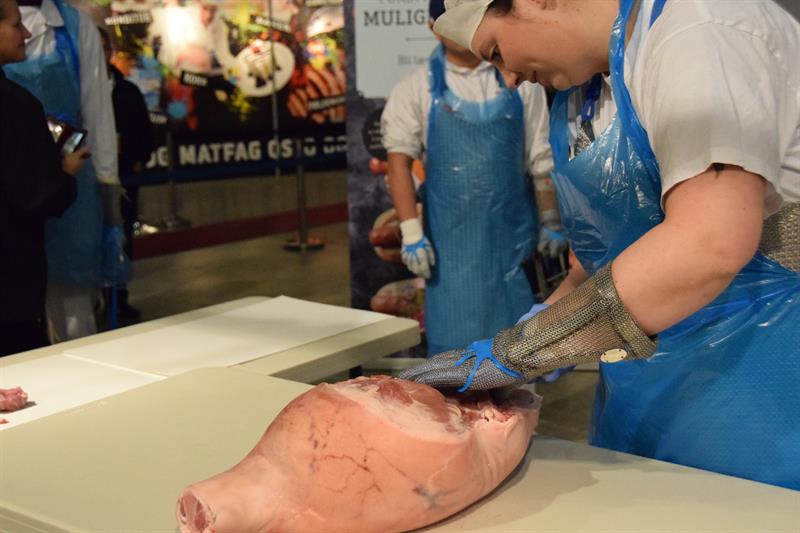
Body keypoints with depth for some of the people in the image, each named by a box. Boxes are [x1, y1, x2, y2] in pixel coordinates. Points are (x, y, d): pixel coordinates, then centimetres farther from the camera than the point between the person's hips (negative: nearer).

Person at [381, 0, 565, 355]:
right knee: (453, 333, 4)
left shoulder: (518, 81, 2)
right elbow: (398, 160, -5)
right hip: (450, 234, -1)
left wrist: (553, 222, 5)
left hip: (511, 230, 1)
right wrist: (411, 232, -12)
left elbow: (541, 159, 6)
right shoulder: (418, 88, -1)